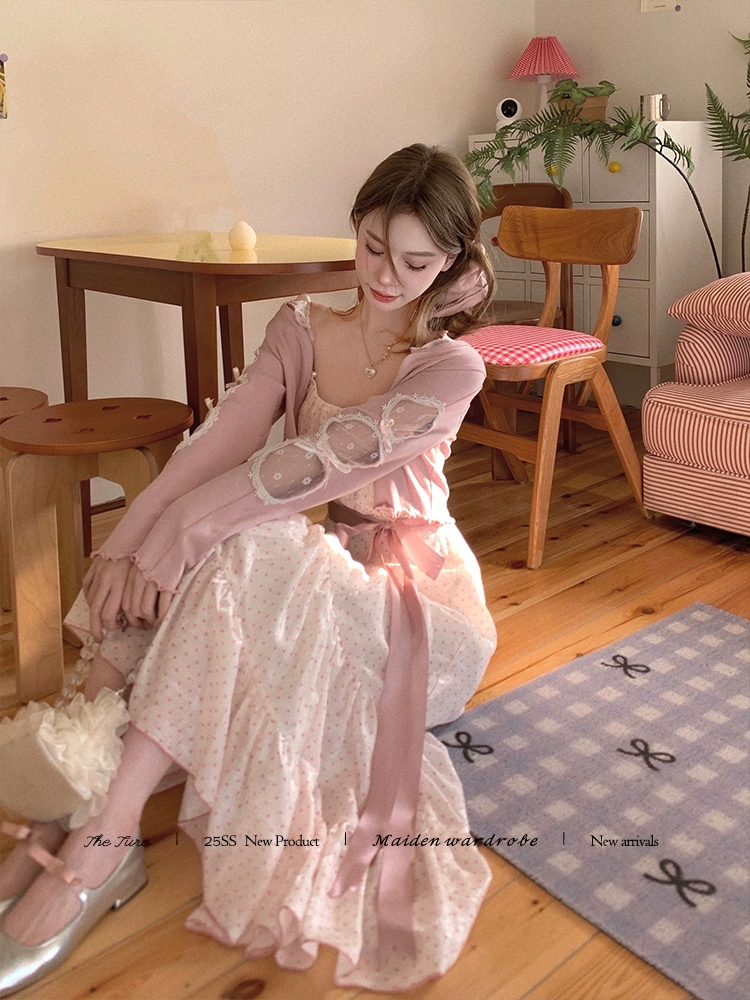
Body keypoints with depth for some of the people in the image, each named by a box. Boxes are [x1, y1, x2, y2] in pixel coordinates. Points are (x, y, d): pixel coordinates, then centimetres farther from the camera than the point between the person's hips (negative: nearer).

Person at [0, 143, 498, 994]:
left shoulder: (451, 367, -10)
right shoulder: (300, 330, 4)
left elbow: (324, 458, -25)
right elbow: (219, 440, -11)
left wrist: (182, 527, -32)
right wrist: (125, 539, -25)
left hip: (415, 601, -4)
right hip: (302, 576, 5)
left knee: (246, 552, -34)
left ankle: (101, 842, -32)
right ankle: (68, 813, -25)